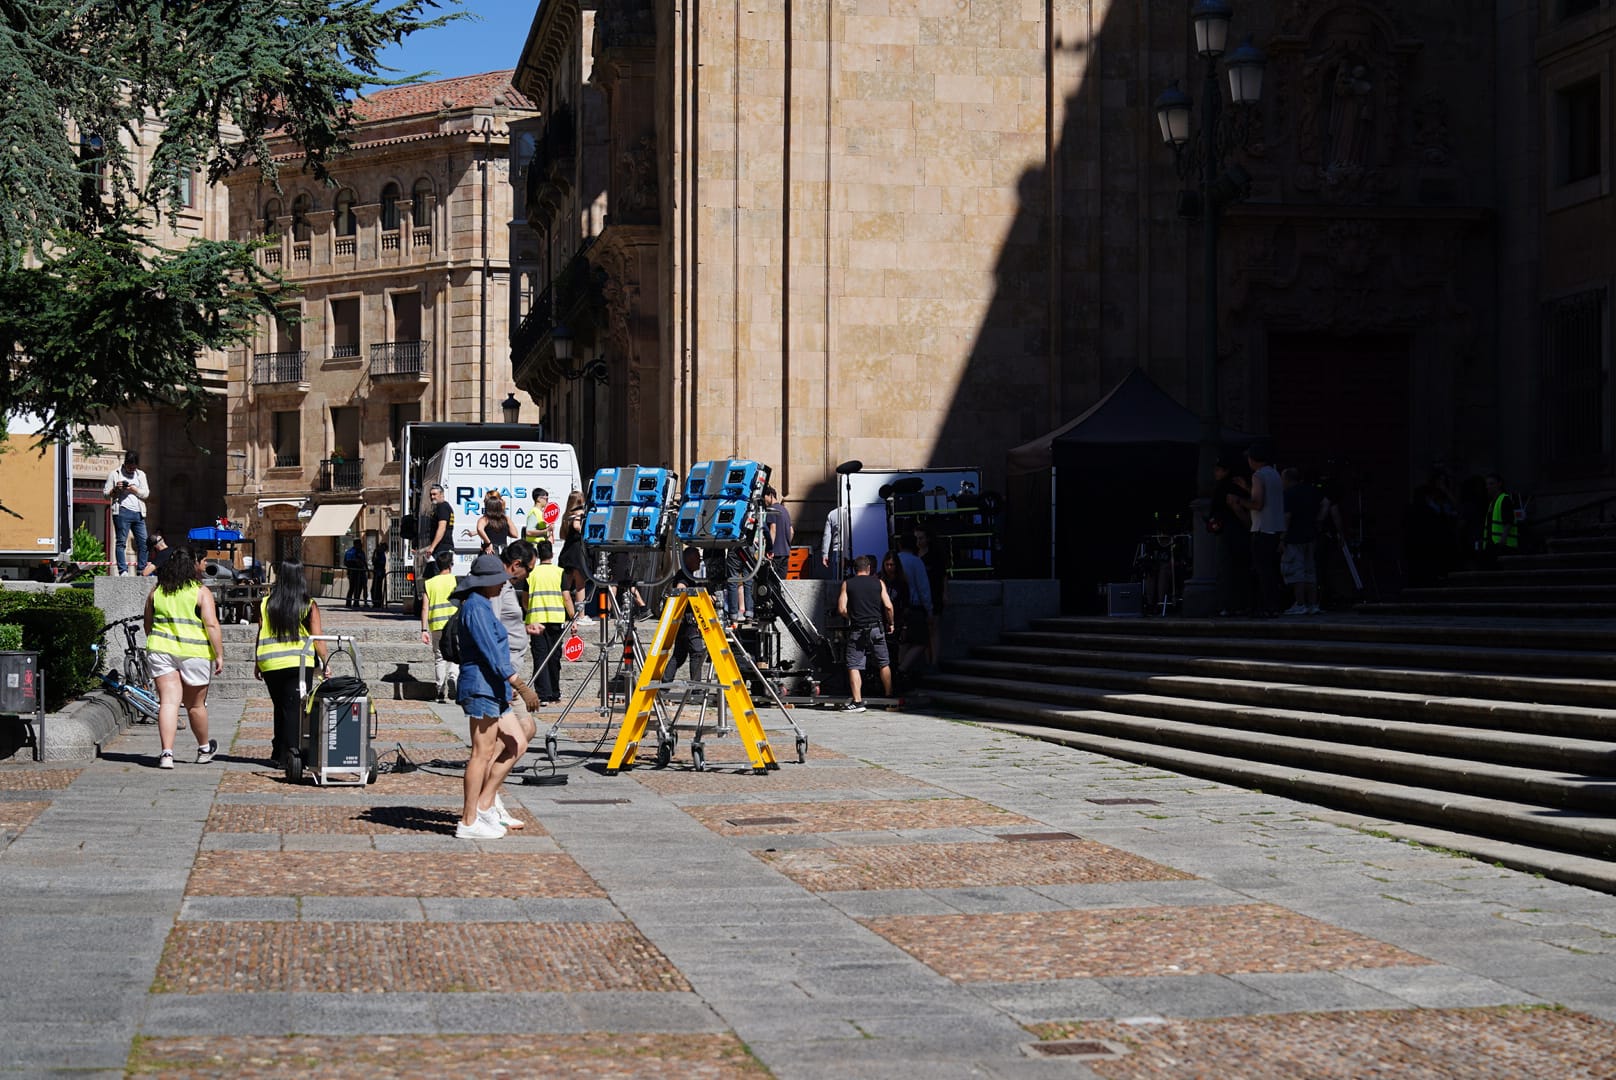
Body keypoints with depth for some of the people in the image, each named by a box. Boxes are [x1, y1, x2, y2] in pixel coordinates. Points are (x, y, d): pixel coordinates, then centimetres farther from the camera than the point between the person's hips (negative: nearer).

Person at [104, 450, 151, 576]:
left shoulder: (141, 474, 18)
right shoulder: (115, 474, 8)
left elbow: (146, 494, 11)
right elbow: (105, 493, 8)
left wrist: (135, 490, -6)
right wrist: (115, 489, -11)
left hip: (138, 513, 4)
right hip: (123, 511, -4)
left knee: (143, 542, -2)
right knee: (121, 542, -7)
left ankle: (142, 570, 2)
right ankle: (123, 571, -9)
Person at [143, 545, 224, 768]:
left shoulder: (156, 592, 8)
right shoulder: (201, 593, -4)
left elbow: (148, 625, 16)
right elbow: (212, 625, -11)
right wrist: (219, 655, -7)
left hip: (161, 650, 2)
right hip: (195, 653, -2)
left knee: (168, 701, -2)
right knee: (196, 704, 11)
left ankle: (167, 753, -15)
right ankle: (204, 749, 29)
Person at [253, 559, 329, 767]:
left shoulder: (266, 604, 1)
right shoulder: (309, 606, -3)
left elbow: (261, 635, 3)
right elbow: (317, 638, -3)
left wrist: (257, 664, 13)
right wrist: (325, 663, 7)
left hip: (271, 664, 2)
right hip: (300, 663, -2)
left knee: (280, 708, 16)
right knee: (295, 710, 2)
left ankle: (279, 753, 19)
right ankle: (289, 755, -3)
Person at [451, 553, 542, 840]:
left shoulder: (483, 606, 18)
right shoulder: (476, 607, -14)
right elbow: (492, 654, -19)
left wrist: (511, 686, 26)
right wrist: (522, 686, -19)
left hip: (493, 690, 11)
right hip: (481, 688, -11)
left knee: (516, 745, 13)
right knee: (483, 753, -8)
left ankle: (484, 804, 14)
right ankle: (469, 822, -6)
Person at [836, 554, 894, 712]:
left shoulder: (847, 584, 3)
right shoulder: (878, 583, 5)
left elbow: (841, 609, -5)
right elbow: (888, 606, -2)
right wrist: (890, 623, 13)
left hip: (857, 630, -2)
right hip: (877, 628, 2)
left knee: (854, 665, -1)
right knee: (884, 664, 16)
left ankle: (857, 701, -10)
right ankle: (888, 697, 22)